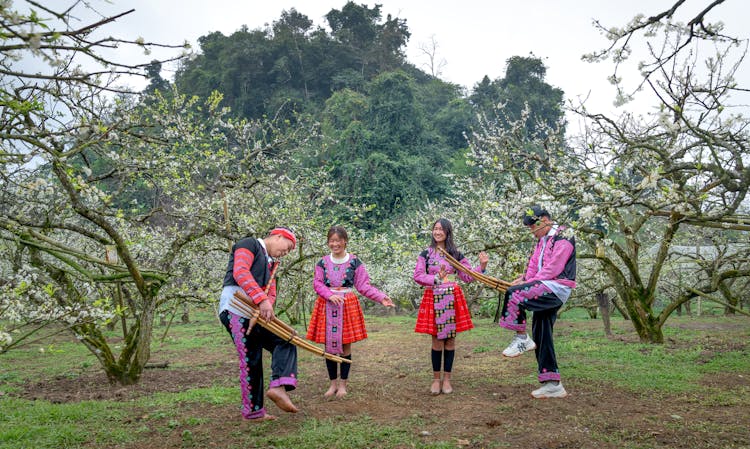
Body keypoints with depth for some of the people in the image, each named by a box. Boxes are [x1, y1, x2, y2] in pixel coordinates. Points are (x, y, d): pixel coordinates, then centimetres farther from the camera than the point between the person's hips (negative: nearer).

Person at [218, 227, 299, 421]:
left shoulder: (270, 264, 25)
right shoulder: (249, 244, -1)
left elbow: (271, 294, 14)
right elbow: (240, 272, -18)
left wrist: (266, 306, -11)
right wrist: (262, 300, -26)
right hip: (235, 310, -9)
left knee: (285, 341, -1)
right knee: (250, 360, -6)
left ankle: (278, 386, -11)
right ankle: (253, 411, 1)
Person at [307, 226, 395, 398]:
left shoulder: (355, 262, 1)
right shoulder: (323, 262, 6)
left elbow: (363, 286, 0)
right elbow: (317, 283, 0)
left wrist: (381, 297, -13)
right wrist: (330, 295, -18)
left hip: (348, 306, -1)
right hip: (327, 306, 1)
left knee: (345, 346, 2)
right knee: (329, 346, 4)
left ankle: (342, 384, 17)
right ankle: (333, 383, 20)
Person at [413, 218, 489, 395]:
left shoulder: (456, 254, 9)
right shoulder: (426, 254, 5)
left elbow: (468, 276, 8)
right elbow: (418, 276, -5)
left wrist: (482, 265, -6)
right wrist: (436, 279, -19)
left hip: (452, 299, 1)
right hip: (433, 299, -1)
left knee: (450, 339, 4)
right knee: (437, 340, -1)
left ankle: (447, 379, 15)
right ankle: (436, 379, 13)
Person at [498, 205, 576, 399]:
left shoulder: (563, 238, -9)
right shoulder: (542, 240, 21)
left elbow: (553, 269, -17)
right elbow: (534, 265, 17)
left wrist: (530, 281, -13)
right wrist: (524, 279, 0)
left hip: (557, 288, -10)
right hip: (545, 291, 10)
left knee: (514, 294, -27)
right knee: (541, 337, 7)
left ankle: (521, 338, -14)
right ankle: (552, 385, 13)